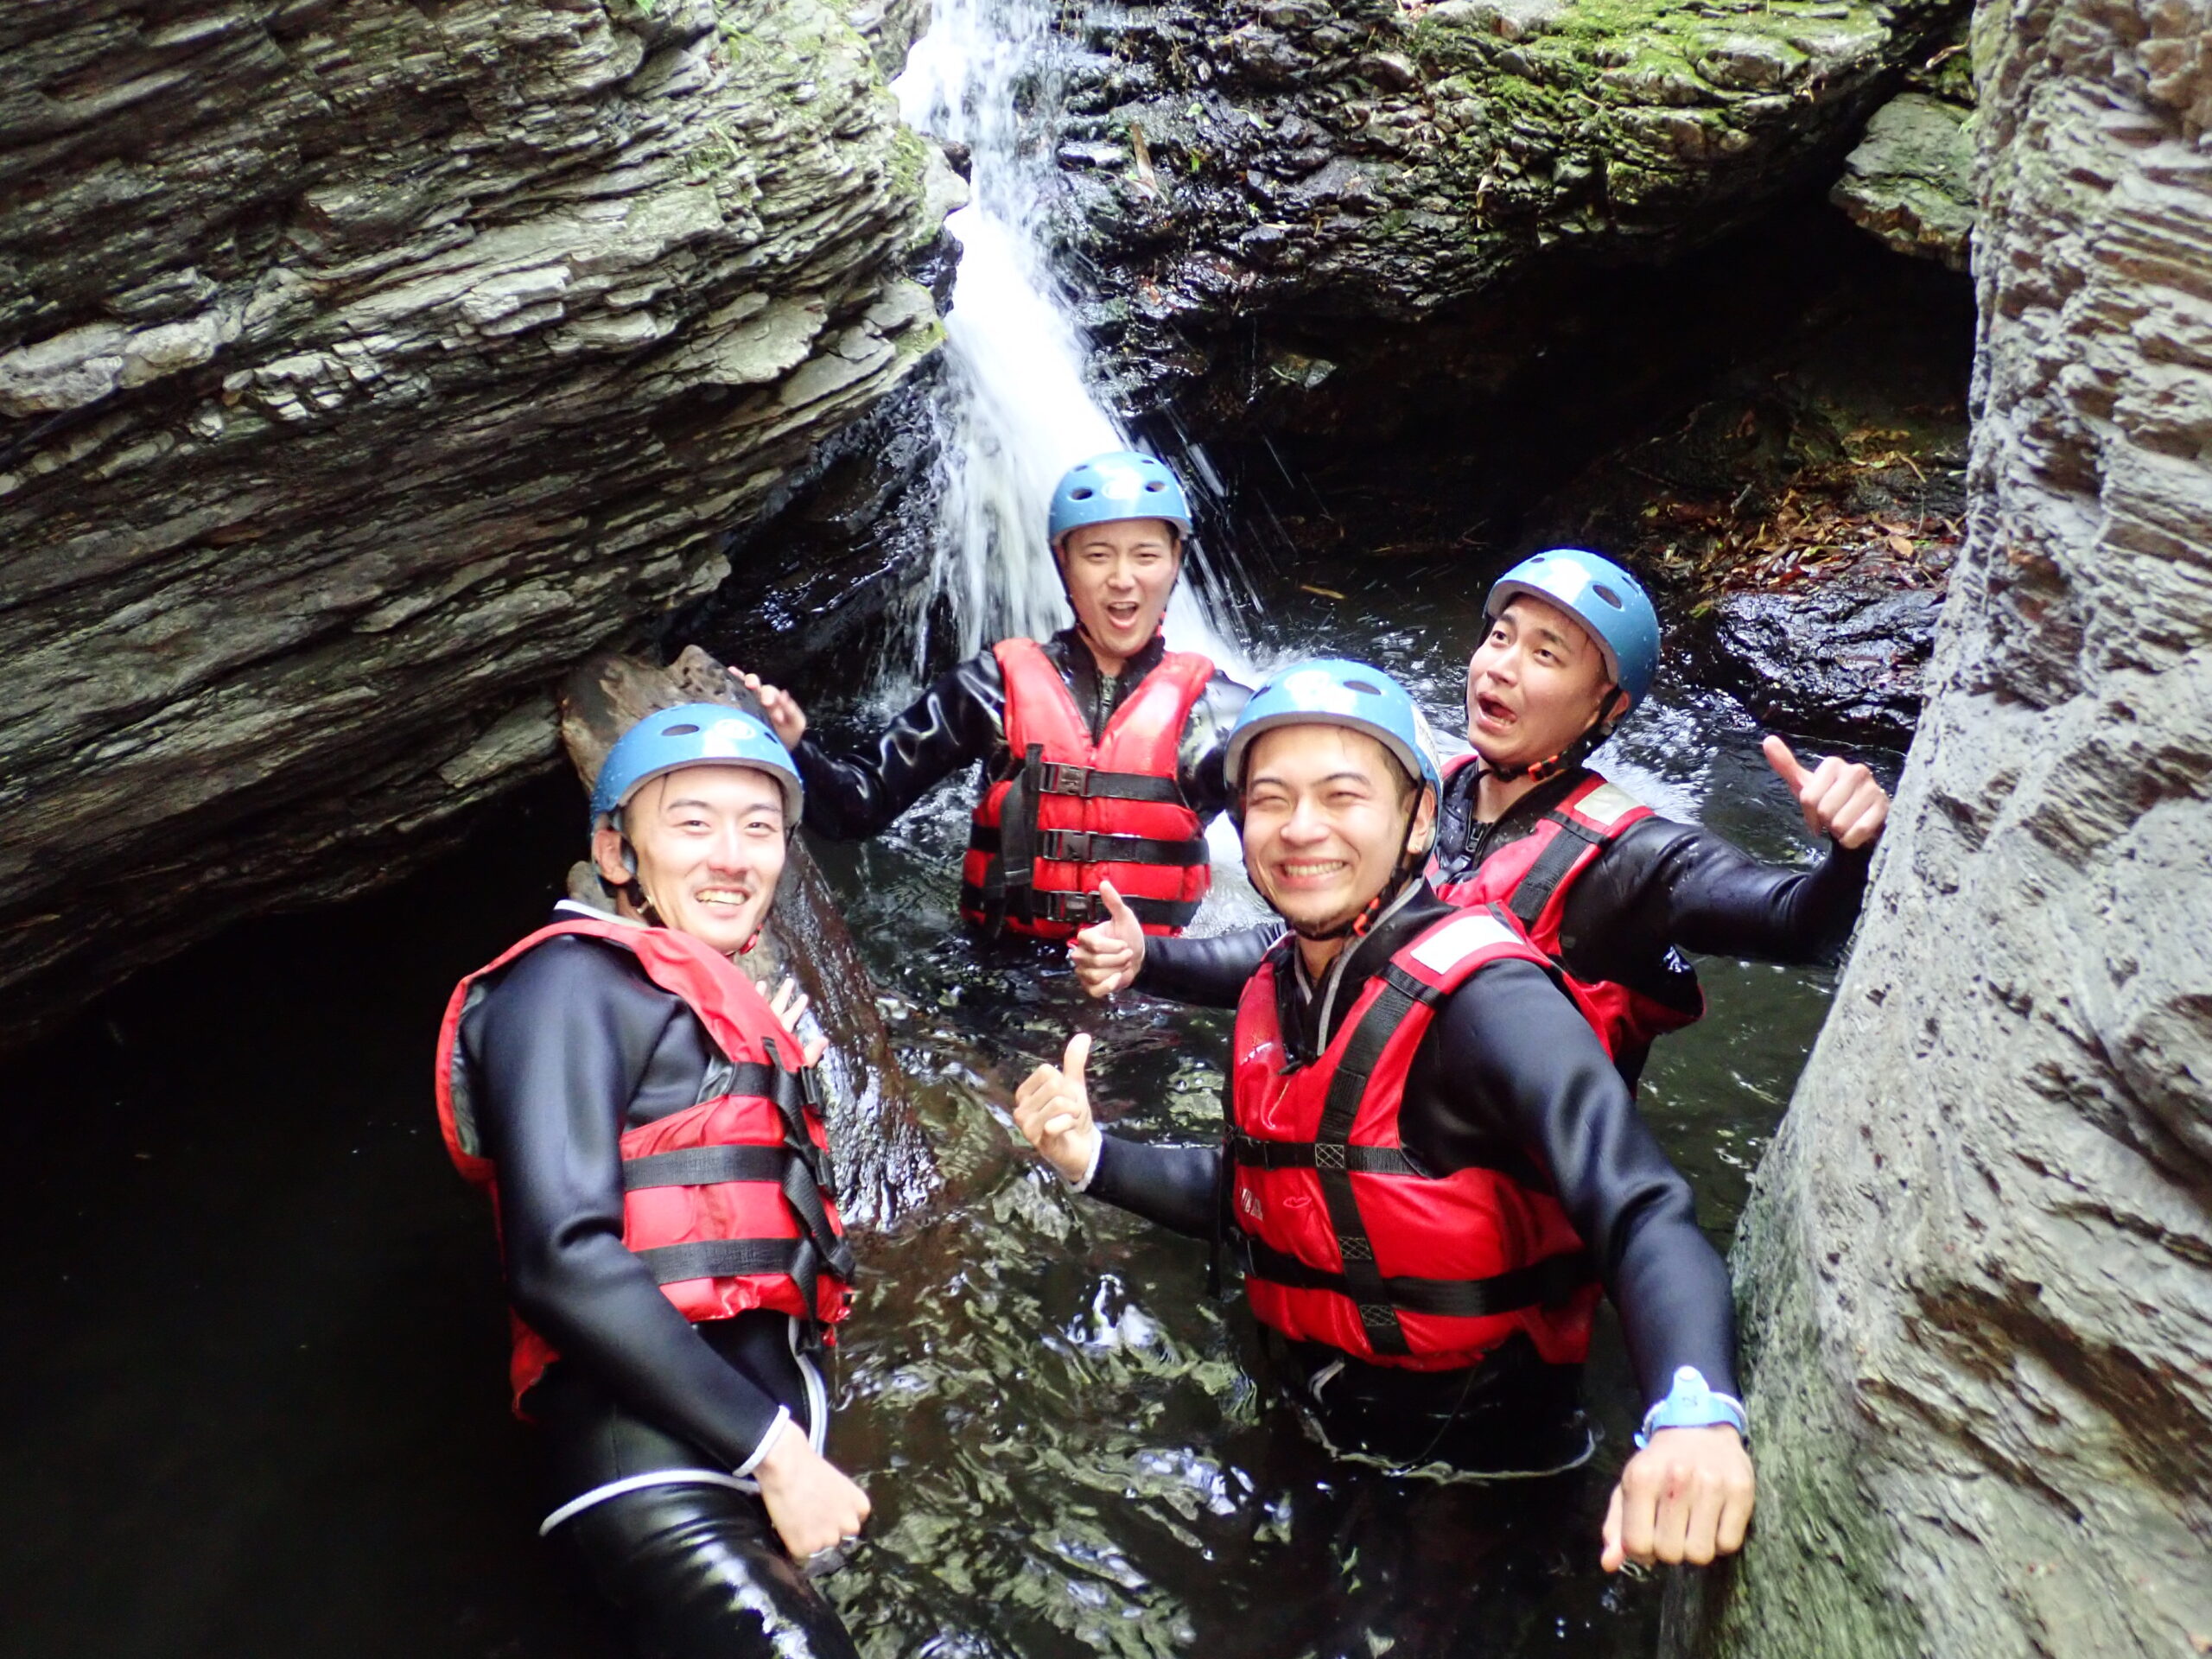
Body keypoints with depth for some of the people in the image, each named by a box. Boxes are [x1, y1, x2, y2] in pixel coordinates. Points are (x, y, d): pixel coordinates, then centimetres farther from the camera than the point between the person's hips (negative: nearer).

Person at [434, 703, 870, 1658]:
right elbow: (562, 1259, -14)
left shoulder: (736, 1017, 25)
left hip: (757, 1439, 9)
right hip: (664, 1458, -9)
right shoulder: (575, 983, 0)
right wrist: (775, 1448, -15)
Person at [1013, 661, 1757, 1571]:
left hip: (1479, 1472, -6)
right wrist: (1094, 1158, -4)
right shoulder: (1273, 992, -1)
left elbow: (1645, 1219, -37)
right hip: (1311, 1445, 7)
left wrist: (1695, 1413, -57)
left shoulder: (1482, 1001, -24)